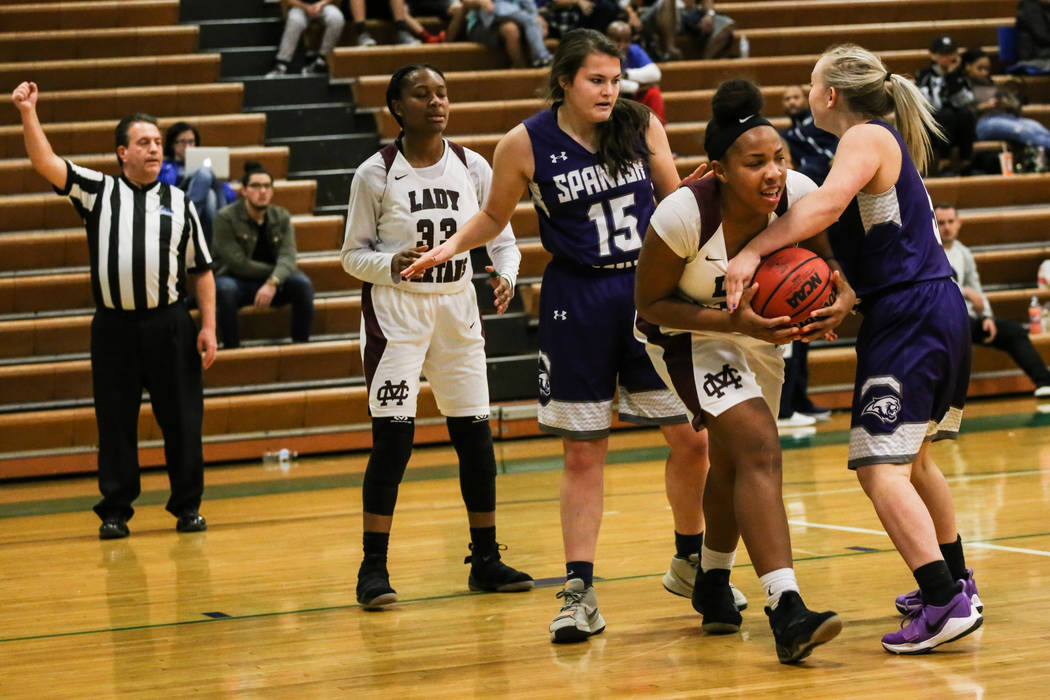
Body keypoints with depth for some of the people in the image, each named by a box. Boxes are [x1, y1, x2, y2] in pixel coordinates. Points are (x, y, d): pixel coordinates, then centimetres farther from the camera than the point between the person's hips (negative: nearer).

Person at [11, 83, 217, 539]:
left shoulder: (180, 203, 10)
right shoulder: (97, 192, 8)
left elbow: (201, 270, 11)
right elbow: (45, 163, -3)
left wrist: (208, 327, 3)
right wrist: (28, 113, -15)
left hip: (169, 325, 1)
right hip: (113, 326, -1)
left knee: (181, 420, 3)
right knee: (115, 421, 3)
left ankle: (187, 506, 15)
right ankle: (115, 510, 12)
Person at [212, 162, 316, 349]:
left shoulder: (281, 217, 2)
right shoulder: (226, 218, -10)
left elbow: (287, 257, -13)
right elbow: (238, 264, -16)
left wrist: (272, 283, -34)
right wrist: (277, 271, -11)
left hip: (273, 285, 4)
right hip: (237, 281, -4)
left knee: (303, 283, -25)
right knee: (224, 288, -38)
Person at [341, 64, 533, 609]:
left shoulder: (472, 168, 2)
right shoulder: (375, 174, -7)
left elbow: (503, 239, 9)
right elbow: (353, 254, -2)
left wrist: (505, 276, -12)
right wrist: (394, 264, -22)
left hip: (458, 309, 4)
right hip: (395, 313, -4)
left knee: (475, 436, 5)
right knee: (393, 439, -10)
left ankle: (486, 560, 17)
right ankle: (373, 569, -4)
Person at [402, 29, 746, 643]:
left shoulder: (641, 126, -2)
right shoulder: (526, 144, -7)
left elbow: (674, 198, 12)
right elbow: (496, 215, 7)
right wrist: (450, 248, -8)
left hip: (649, 292, 3)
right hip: (577, 300, -2)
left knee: (693, 438, 4)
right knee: (583, 455, 0)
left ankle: (690, 562, 27)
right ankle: (580, 593, 8)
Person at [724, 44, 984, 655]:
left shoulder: (868, 139, -10)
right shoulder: (884, 144, 20)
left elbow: (827, 204, -28)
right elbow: (828, 218, 18)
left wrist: (753, 251, -32)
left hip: (908, 321, -10)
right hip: (940, 313, 10)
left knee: (881, 469, -15)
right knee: (915, 458, 26)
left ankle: (947, 603, -24)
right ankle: (953, 579, 38)